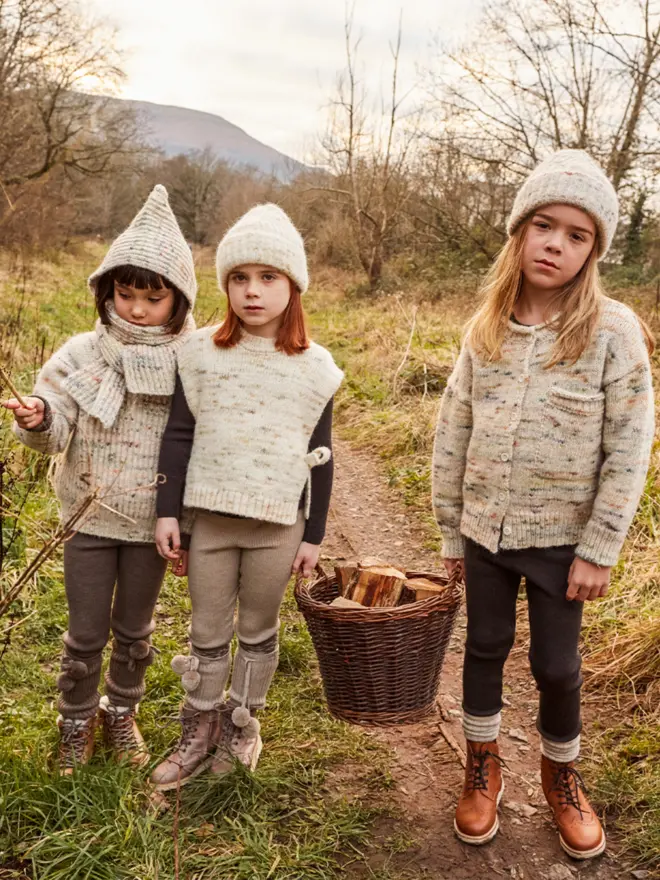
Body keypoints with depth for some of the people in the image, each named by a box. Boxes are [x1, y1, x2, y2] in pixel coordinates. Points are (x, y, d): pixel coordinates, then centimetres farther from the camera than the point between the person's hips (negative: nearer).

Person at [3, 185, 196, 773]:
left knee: (134, 631, 17)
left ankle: (122, 713, 41)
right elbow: (56, 431, -10)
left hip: (152, 522, 0)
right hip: (90, 518, 0)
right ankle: (77, 721, 35)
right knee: (86, 634, 10)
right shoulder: (83, 355, -8)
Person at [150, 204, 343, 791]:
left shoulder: (313, 366, -3)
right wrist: (167, 511, -1)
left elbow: (320, 457, 1)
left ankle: (243, 723, 35)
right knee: (208, 632, 12)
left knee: (259, 629, 15)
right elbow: (178, 436, 2)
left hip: (278, 524, 0)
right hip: (210, 517, 1)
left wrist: (314, 535, 2)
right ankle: (201, 731, 29)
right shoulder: (201, 353, -2)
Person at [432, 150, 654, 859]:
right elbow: (452, 434, 3)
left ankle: (561, 773, 37)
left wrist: (599, 548, -11)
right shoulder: (487, 329, -2)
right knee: (485, 646, 16)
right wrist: (450, 529, 5)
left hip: (560, 536, -3)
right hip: (486, 530, 3)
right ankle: (482, 766, 38)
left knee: (556, 662, 10)